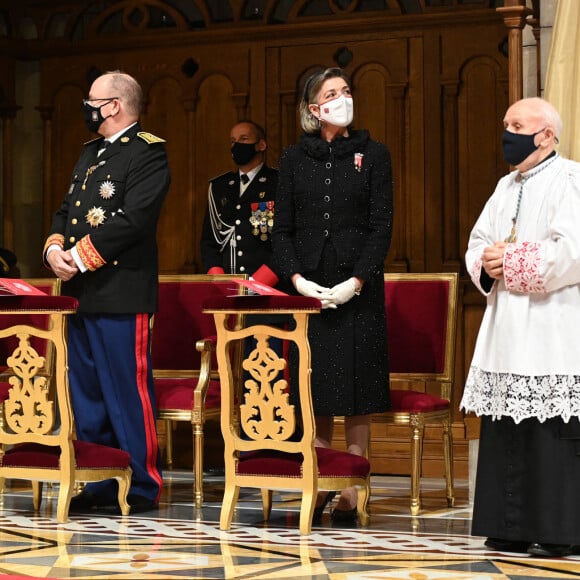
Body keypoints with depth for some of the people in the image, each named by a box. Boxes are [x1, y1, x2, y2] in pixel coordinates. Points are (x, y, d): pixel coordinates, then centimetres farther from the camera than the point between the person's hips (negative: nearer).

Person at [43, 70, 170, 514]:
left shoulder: (147, 153, -8)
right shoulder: (90, 153, 21)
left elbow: (132, 220, -19)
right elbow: (66, 210, 20)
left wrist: (80, 258, -16)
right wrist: (54, 248, 0)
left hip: (122, 295, -9)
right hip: (82, 294, 9)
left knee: (127, 395, -5)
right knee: (87, 395, 13)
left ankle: (141, 488, 3)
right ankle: (99, 486, 21)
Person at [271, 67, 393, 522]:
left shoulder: (373, 155, 4)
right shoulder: (295, 159, 9)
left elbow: (382, 227, -1)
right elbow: (282, 229, 7)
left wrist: (356, 283, -13)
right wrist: (297, 279, -8)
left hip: (358, 290, -2)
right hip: (308, 287, 2)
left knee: (356, 387, -2)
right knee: (315, 387, 2)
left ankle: (350, 492, 2)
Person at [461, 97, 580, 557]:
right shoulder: (506, 186, 18)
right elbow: (479, 243, 21)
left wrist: (509, 261, -12)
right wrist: (485, 265, -2)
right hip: (506, 332, 8)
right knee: (506, 433, 9)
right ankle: (512, 528, 16)